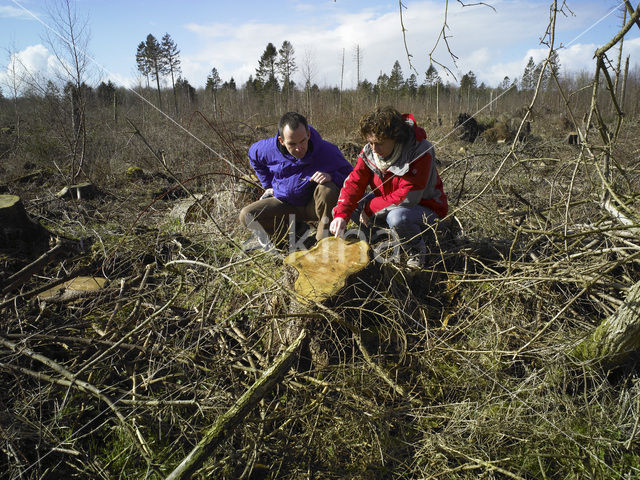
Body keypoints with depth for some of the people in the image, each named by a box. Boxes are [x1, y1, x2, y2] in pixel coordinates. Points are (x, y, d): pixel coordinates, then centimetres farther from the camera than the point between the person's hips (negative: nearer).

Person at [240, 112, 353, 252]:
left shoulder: (327, 151, -25)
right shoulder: (269, 148, -17)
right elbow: (253, 154, 9)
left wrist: (331, 176, -38)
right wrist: (268, 185, 8)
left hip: (312, 206, -2)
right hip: (283, 203, 3)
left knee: (328, 189, -36)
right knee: (246, 216, -17)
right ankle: (296, 231, -1)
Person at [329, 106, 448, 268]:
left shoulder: (420, 153, -28)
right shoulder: (370, 151, -9)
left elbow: (407, 198, -31)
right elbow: (354, 182, -13)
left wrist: (369, 208, -23)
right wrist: (341, 215, -29)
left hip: (425, 209, -6)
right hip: (390, 205, 7)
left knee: (397, 216, -38)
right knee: (353, 207, -12)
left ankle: (417, 250, -6)